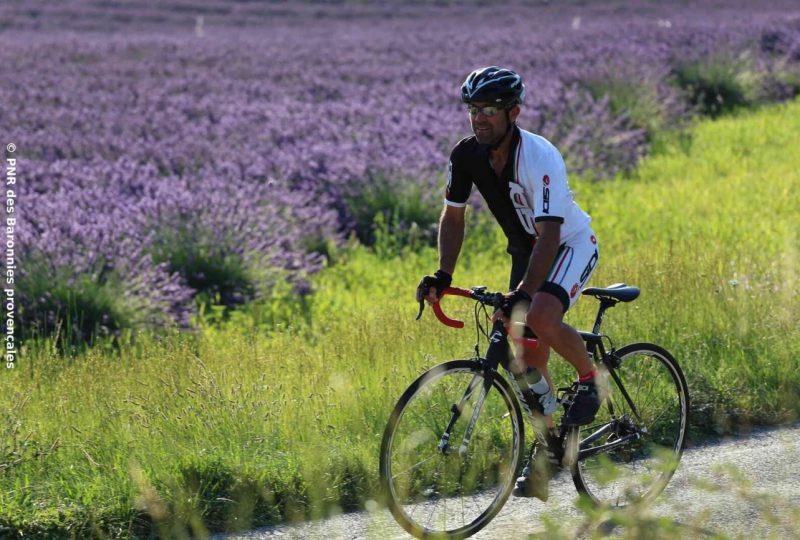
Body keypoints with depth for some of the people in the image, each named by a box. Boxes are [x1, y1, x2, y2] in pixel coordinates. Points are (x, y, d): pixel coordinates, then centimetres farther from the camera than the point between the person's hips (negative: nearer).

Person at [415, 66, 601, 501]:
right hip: (525, 250, 6)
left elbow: (549, 233, -38)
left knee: (540, 319, -34)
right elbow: (453, 215, 1)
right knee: (526, 360, 2)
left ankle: (589, 378, -5)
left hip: (570, 243, -6)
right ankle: (552, 450, 18)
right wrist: (443, 276, -10)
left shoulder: (539, 158, -32)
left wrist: (522, 294, -46)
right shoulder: (466, 155, -13)